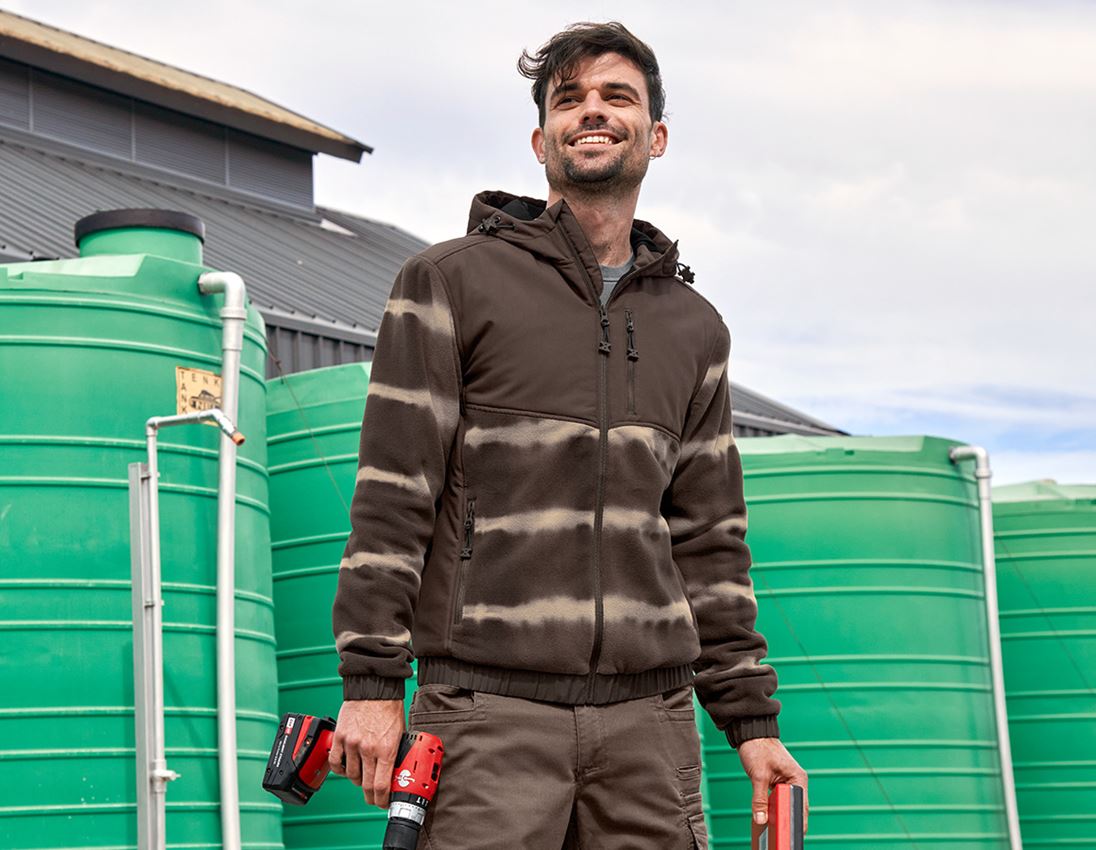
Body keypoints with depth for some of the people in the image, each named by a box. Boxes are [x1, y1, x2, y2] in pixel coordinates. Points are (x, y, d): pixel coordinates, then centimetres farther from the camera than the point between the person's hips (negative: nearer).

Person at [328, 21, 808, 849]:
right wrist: (371, 681, -9)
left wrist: (752, 719, 13)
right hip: (490, 707, -4)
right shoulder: (450, 282, 3)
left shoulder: (694, 328, 16)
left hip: (649, 716, 4)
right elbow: (392, 501, -2)